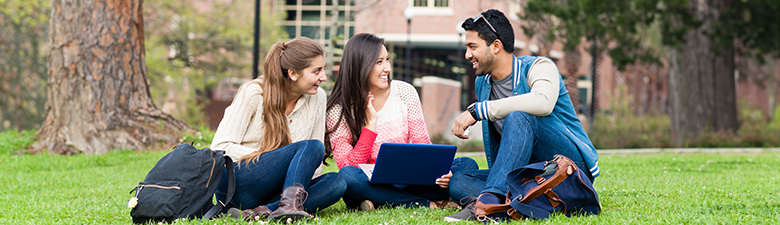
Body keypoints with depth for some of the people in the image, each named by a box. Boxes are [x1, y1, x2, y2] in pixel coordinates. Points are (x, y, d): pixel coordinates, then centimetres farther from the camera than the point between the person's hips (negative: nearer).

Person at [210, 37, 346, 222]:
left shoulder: (316, 98, 6)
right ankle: (289, 204, -45)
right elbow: (221, 146, -12)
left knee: (337, 182, -24)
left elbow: (314, 163, 11)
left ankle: (261, 211, -37)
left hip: (274, 191, 6)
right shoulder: (254, 93, -8)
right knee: (312, 147, -25)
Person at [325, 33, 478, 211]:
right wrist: (370, 123, -17)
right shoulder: (338, 111, -5)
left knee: (467, 165, -16)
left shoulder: (404, 92, 3)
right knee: (348, 176, -38)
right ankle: (429, 205, -26)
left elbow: (423, 145, 2)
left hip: (408, 182, 3)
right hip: (370, 186, -3)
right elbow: (348, 166, -13)